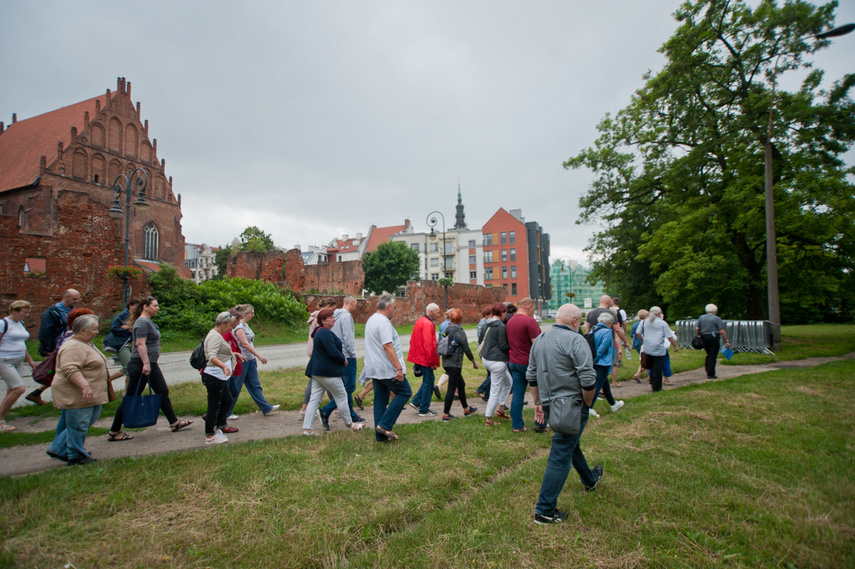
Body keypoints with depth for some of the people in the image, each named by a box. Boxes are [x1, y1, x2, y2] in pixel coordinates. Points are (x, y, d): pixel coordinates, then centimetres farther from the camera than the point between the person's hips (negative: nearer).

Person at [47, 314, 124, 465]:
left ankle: (58, 449, 26)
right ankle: (76, 456, 11)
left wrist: (106, 376, 28)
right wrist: (85, 386, -36)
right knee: (78, 425, 0)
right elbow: (70, 370, -30)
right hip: (76, 395, -10)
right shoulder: (73, 347, -20)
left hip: (90, 394, 10)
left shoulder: (86, 343, 14)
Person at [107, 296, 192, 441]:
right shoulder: (142, 322, -14)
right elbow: (140, 344, -22)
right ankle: (114, 432, 11)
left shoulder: (149, 322, 17)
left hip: (151, 364, 10)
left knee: (163, 392, 10)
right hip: (141, 365, -10)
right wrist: (146, 364, -26)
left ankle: (174, 423, 16)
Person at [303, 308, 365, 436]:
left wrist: (340, 354, 6)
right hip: (328, 372, -10)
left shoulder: (319, 332, 16)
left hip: (316, 371, 10)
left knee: (314, 399, 8)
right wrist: (344, 360, -7)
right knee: (341, 397, 5)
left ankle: (307, 428, 8)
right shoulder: (326, 333, -19)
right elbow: (333, 352, -24)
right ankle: (349, 424, 19)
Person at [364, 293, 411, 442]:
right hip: (387, 369, -10)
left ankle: (380, 436, 16)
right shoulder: (383, 322, -16)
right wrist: (399, 368, -23)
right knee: (404, 392, 2)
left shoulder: (371, 320, 16)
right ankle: (385, 425, -2)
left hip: (374, 369, 10)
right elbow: (388, 346, -23)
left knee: (380, 401, 12)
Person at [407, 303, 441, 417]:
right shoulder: (428, 324, -18)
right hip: (425, 359, -10)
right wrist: (433, 362, -16)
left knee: (429, 380, 19)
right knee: (428, 383, 0)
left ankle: (416, 401, 20)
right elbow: (429, 345, -22)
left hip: (418, 356, 10)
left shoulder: (420, 321, 14)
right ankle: (424, 410, 9)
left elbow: (413, 340, 20)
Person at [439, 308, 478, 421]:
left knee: (461, 384, 21)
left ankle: (466, 409, 34)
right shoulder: (459, 332, -15)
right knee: (451, 388, -2)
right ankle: (446, 414, 3)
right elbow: (466, 349, -11)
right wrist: (474, 361, 1)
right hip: (455, 364, -8)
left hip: (446, 362, 8)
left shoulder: (447, 330, 7)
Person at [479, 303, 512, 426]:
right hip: (497, 361, -9)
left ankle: (500, 408, 25)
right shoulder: (501, 326, -17)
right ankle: (489, 419, 12)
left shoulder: (487, 325, 8)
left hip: (486, 359, 9)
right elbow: (503, 346, -17)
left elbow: (480, 340, 17)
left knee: (508, 382, 24)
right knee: (496, 390, 3)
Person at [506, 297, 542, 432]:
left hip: (513, 362, 7)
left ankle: (517, 425, 13)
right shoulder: (530, 321, -15)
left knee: (517, 394, 9)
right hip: (528, 362, -6)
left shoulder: (509, 322, 10)